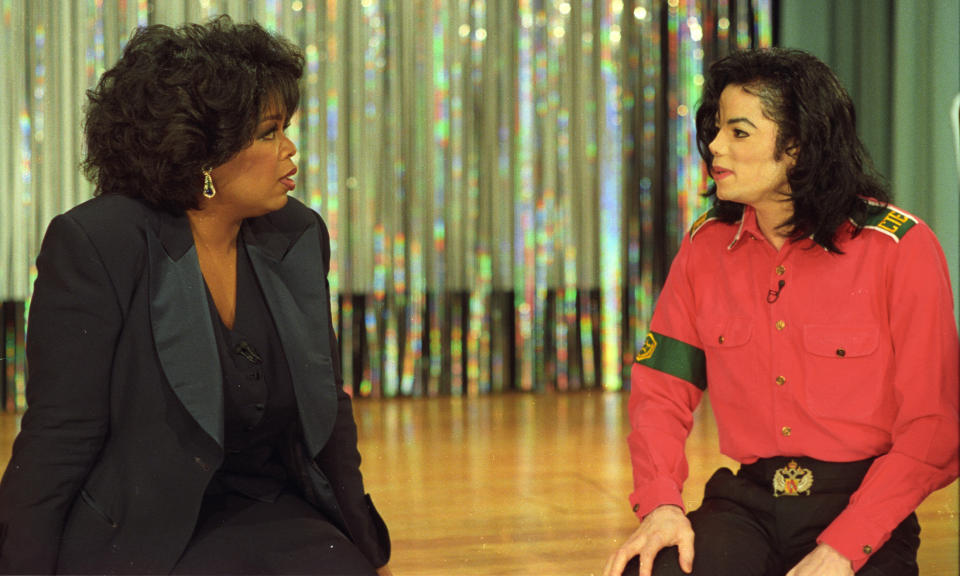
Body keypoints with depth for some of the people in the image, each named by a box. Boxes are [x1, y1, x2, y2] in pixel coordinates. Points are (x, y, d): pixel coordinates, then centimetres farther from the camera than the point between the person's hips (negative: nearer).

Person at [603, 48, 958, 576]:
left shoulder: (900, 249, -7)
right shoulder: (705, 248, 6)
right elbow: (661, 388, 8)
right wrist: (660, 503, -11)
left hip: (860, 506, -2)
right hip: (746, 504, 2)